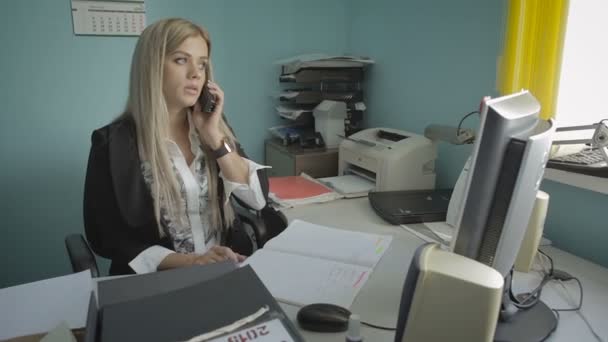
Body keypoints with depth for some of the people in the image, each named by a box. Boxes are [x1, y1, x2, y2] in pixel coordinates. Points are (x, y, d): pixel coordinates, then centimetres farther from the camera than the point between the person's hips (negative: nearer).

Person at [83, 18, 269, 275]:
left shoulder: (211, 123, 4)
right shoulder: (113, 143, -8)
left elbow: (258, 198, -2)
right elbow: (107, 238, -7)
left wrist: (215, 139, -12)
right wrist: (191, 261, -17)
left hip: (226, 268, 3)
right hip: (157, 279, -2)